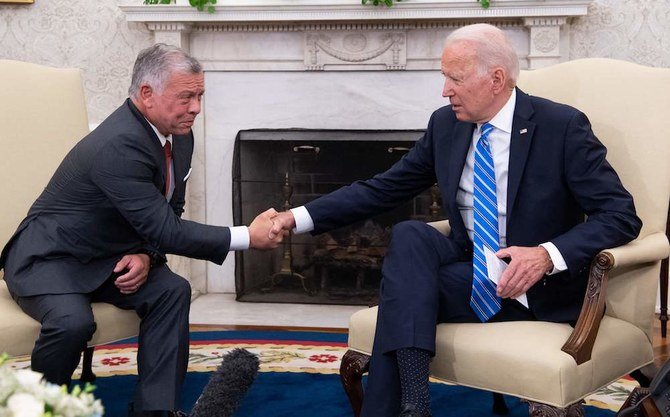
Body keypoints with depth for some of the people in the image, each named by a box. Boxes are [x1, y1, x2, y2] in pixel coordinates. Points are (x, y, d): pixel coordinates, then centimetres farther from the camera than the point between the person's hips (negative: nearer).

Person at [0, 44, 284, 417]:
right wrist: (247, 237, -28)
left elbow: (169, 214, 9)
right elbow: (165, 229, -30)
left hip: (106, 259, 8)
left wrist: (147, 255, -12)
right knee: (74, 322, -33)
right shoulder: (119, 145, -30)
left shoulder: (178, 137, -2)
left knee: (172, 291, -15)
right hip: (48, 257, -8)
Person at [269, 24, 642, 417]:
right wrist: (300, 218, -3)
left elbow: (622, 215, -14)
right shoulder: (446, 125, 4)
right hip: (471, 268, 6)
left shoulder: (563, 126, -12)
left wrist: (548, 255, -29)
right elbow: (382, 189, 7)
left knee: (404, 295, -25)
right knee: (410, 235, -26)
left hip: (539, 287, -5)